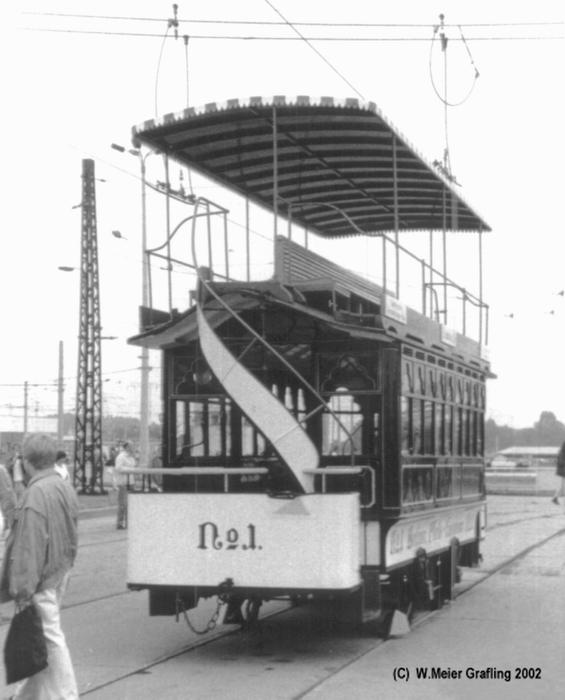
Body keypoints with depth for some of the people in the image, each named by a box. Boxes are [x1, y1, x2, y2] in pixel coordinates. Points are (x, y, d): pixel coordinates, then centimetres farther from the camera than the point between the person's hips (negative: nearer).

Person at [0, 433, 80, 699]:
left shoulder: (35, 495, -23)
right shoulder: (65, 488, 4)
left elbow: (28, 547, -23)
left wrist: (23, 589, -19)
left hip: (42, 578, -9)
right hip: (60, 573, 9)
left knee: (50, 637, 1)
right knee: (42, 637, 19)